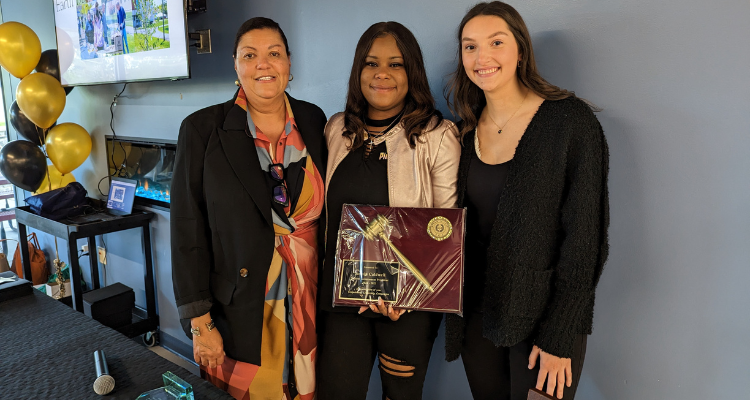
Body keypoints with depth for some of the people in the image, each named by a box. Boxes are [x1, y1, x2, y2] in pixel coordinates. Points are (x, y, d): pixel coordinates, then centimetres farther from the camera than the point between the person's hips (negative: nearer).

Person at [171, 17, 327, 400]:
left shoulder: (313, 121, 2)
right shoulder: (202, 129, -7)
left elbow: (327, 208, 8)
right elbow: (188, 229, -7)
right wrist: (200, 323, -8)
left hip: (309, 307, 3)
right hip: (238, 312, -2)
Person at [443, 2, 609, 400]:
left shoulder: (570, 120, -12)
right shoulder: (465, 131, 3)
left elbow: (583, 236, -13)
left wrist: (558, 338, -14)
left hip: (544, 317, -4)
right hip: (477, 313, 4)